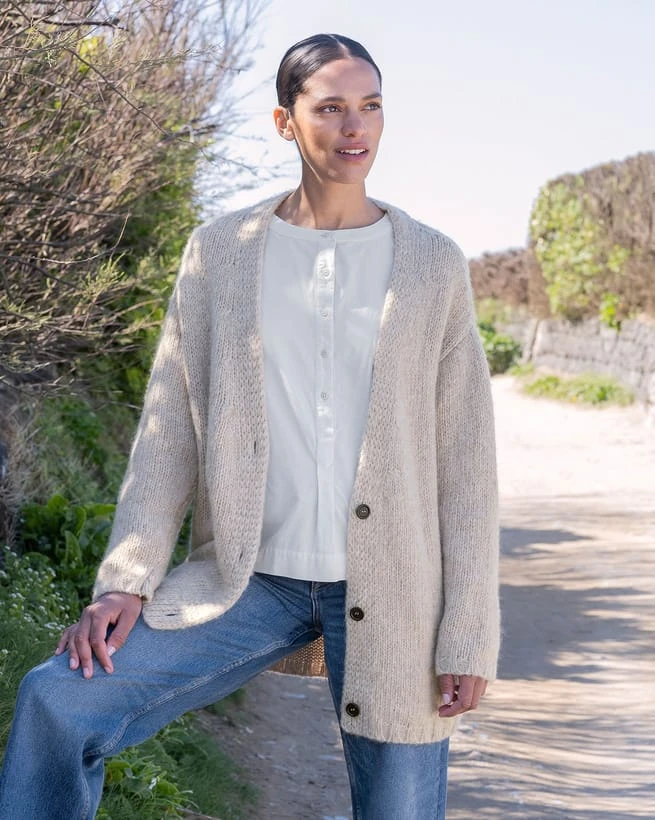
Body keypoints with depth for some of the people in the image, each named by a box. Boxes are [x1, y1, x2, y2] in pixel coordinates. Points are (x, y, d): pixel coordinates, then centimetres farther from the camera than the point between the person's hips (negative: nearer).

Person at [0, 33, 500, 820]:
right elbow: (168, 428, 5)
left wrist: (470, 635, -5)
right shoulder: (219, 251, 6)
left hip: (389, 593, 0)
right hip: (248, 578, 1)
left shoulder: (432, 264, 3)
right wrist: (127, 578, -7)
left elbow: (466, 461, 1)